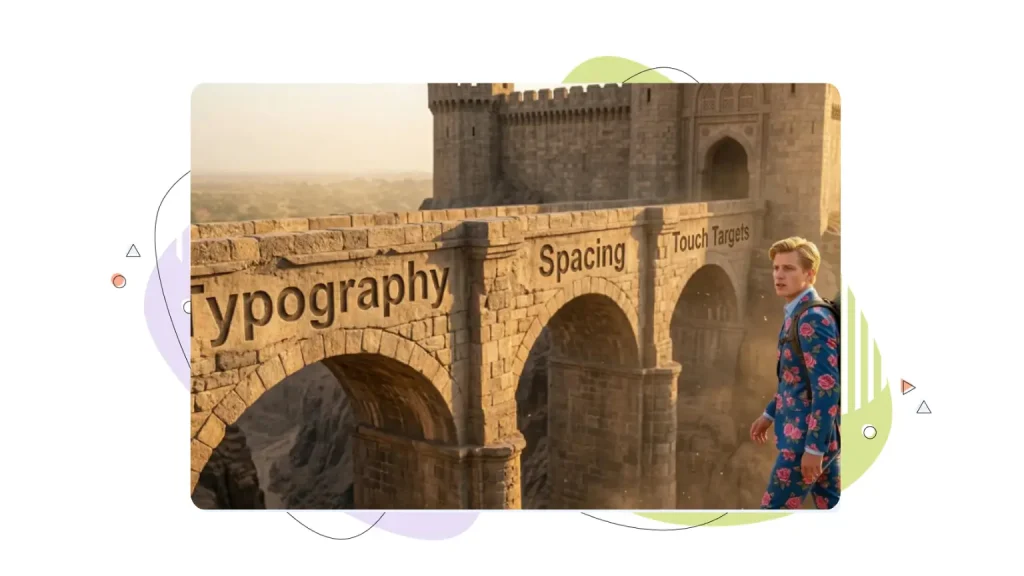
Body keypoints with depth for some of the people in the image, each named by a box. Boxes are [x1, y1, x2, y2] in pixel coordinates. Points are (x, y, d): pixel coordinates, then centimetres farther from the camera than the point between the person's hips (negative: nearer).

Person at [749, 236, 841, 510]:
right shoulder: (797, 314, 12)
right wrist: (769, 414, 28)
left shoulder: (813, 317, -19)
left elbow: (827, 387, -23)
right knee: (830, 507, 14)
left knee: (774, 508, -2)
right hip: (819, 433, 10)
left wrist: (814, 447, -24)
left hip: (809, 435, -10)